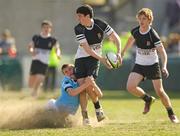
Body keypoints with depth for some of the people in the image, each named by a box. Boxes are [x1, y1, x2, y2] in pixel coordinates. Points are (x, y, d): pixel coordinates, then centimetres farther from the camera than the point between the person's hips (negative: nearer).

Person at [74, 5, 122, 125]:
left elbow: (115, 37, -3)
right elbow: (87, 48, -16)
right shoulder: (78, 29, -12)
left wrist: (119, 53, -18)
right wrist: (102, 59, -23)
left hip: (94, 58, -1)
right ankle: (85, 117, -3)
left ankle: (98, 107, 4)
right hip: (81, 57, 1)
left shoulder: (100, 24, -12)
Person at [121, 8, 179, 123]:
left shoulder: (153, 35, -21)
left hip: (153, 65, -4)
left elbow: (162, 52, -23)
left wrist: (164, 67, -38)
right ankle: (148, 99, 12)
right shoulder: (135, 31, -6)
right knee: (130, 87, -16)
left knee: (160, 91, -6)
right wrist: (123, 52, 29)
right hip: (139, 65, 4)